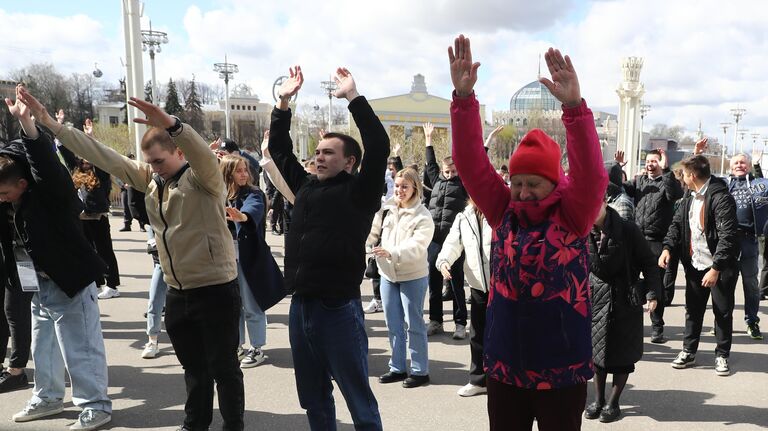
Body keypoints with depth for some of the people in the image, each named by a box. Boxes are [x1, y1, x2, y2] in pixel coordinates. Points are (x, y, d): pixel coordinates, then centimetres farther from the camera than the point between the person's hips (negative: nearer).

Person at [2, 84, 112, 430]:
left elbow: (47, 164, -37)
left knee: (80, 349, -2)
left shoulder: (50, 193, -21)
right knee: (43, 346, 21)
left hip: (69, 284, -9)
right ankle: (48, 398, 38)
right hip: (41, 285, 9)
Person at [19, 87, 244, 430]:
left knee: (223, 367, 6)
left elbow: (204, 154, -35)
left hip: (216, 288, -7)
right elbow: (102, 155, 4)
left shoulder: (203, 178, -13)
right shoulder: (149, 177, 6)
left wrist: (170, 125, -53)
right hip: (177, 290, 7)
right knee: (193, 366, 21)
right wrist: (49, 124, -1)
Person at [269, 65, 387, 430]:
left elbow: (379, 147, -18)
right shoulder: (307, 186, 11)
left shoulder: (359, 192, -6)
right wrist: (284, 102, 13)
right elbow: (279, 150, 20)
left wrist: (353, 97, -13)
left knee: (358, 398, 5)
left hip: (339, 310, -6)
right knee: (313, 399, 19)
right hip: (300, 308, 7)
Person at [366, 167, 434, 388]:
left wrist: (391, 252, -38)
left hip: (413, 276, -5)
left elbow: (416, 246, -25)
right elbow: (373, 233, 8)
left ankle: (420, 370, 15)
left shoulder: (423, 216, -13)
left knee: (413, 324, 2)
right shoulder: (386, 208, 2)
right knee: (393, 324, 13)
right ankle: (397, 368, 26)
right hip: (388, 274, 5)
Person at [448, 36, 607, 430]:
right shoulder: (503, 211, 0)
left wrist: (574, 106, -35)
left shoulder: (573, 215, -6)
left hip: (560, 368, -3)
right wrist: (464, 98, -18)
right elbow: (471, 164, -8)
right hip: (504, 365, 3)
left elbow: (590, 173, -24)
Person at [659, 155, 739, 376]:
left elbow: (728, 236, -22)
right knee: (693, 310, 12)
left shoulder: (721, 198, -18)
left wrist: (716, 268, -24)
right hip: (696, 266, 7)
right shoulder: (689, 198, 7)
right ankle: (688, 352, 22)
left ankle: (722, 355, 19)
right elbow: (677, 223, 11)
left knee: (723, 312, 6)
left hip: (720, 267, -7)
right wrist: (668, 247, -7)